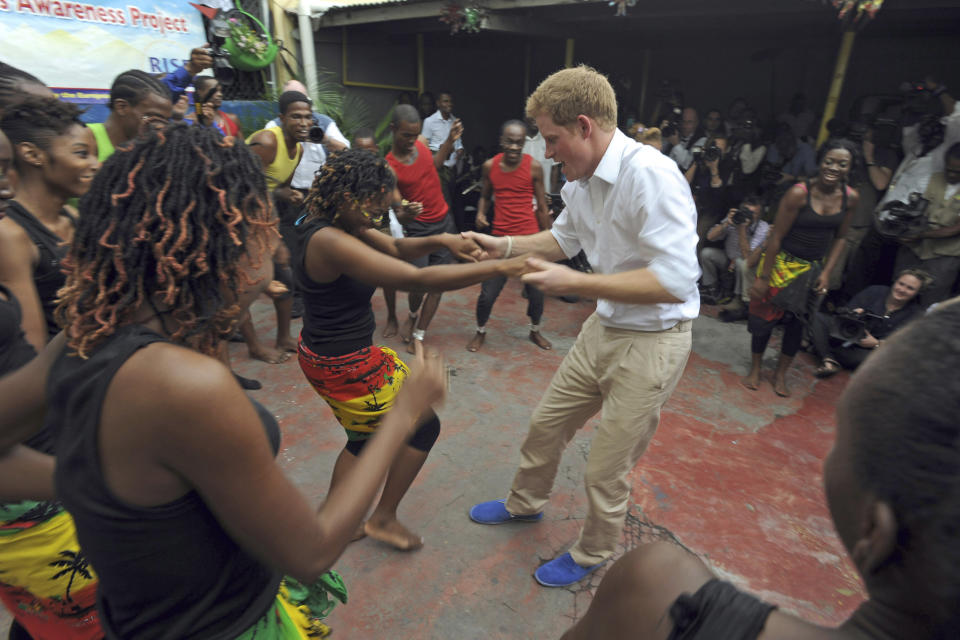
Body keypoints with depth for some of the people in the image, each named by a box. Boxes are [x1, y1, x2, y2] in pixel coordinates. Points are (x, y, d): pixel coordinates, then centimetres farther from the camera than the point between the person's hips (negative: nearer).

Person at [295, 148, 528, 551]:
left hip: (325, 354, 10)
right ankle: (383, 518, 25)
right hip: (345, 365, -10)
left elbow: (395, 248, 8)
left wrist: (439, 241, -13)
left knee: (364, 437, 25)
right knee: (425, 425, 8)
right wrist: (500, 268, -33)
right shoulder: (328, 241, -30)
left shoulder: (340, 225, 1)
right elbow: (418, 280, -35)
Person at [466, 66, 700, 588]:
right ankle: (525, 504, 50)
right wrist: (506, 246, 5)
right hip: (604, 328, 8)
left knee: (605, 470, 8)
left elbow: (675, 281, -30)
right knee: (546, 425, 21)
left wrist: (573, 282, -28)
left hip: (652, 341, -8)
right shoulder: (581, 179, 1)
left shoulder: (650, 175, -25)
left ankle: (594, 554, 39)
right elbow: (565, 238, 19)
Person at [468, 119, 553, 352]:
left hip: (530, 238, 0)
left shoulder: (534, 167, -3)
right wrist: (480, 213, -3)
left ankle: (535, 331, 37)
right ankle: (480, 331, 29)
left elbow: (542, 207, 2)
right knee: (487, 294, 0)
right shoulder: (490, 166, 3)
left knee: (536, 291, 8)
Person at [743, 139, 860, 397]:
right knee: (765, 315, 4)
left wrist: (826, 273, -2)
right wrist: (763, 277, -16)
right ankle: (755, 370, 24)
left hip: (814, 267, 4)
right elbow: (776, 236, -18)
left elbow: (840, 238, 7)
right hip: (783, 263, -4)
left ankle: (781, 374, 28)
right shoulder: (799, 193, -20)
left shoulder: (850, 198, -5)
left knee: (798, 321, 10)